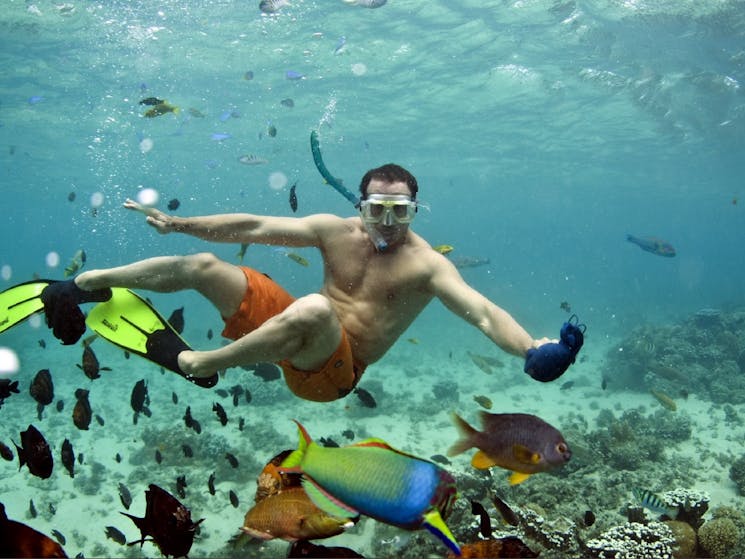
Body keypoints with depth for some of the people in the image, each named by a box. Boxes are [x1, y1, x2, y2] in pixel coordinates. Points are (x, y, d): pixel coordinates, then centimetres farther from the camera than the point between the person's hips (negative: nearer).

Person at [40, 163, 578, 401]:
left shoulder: (427, 264, -12)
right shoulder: (336, 230, 2)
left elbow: (483, 310, -25)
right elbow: (254, 227, 4)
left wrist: (531, 349, -45)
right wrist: (178, 222, 5)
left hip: (332, 366, -5)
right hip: (297, 332, 5)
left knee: (314, 310, -41)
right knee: (202, 266, -3)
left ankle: (201, 365, -21)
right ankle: (87, 283, 15)